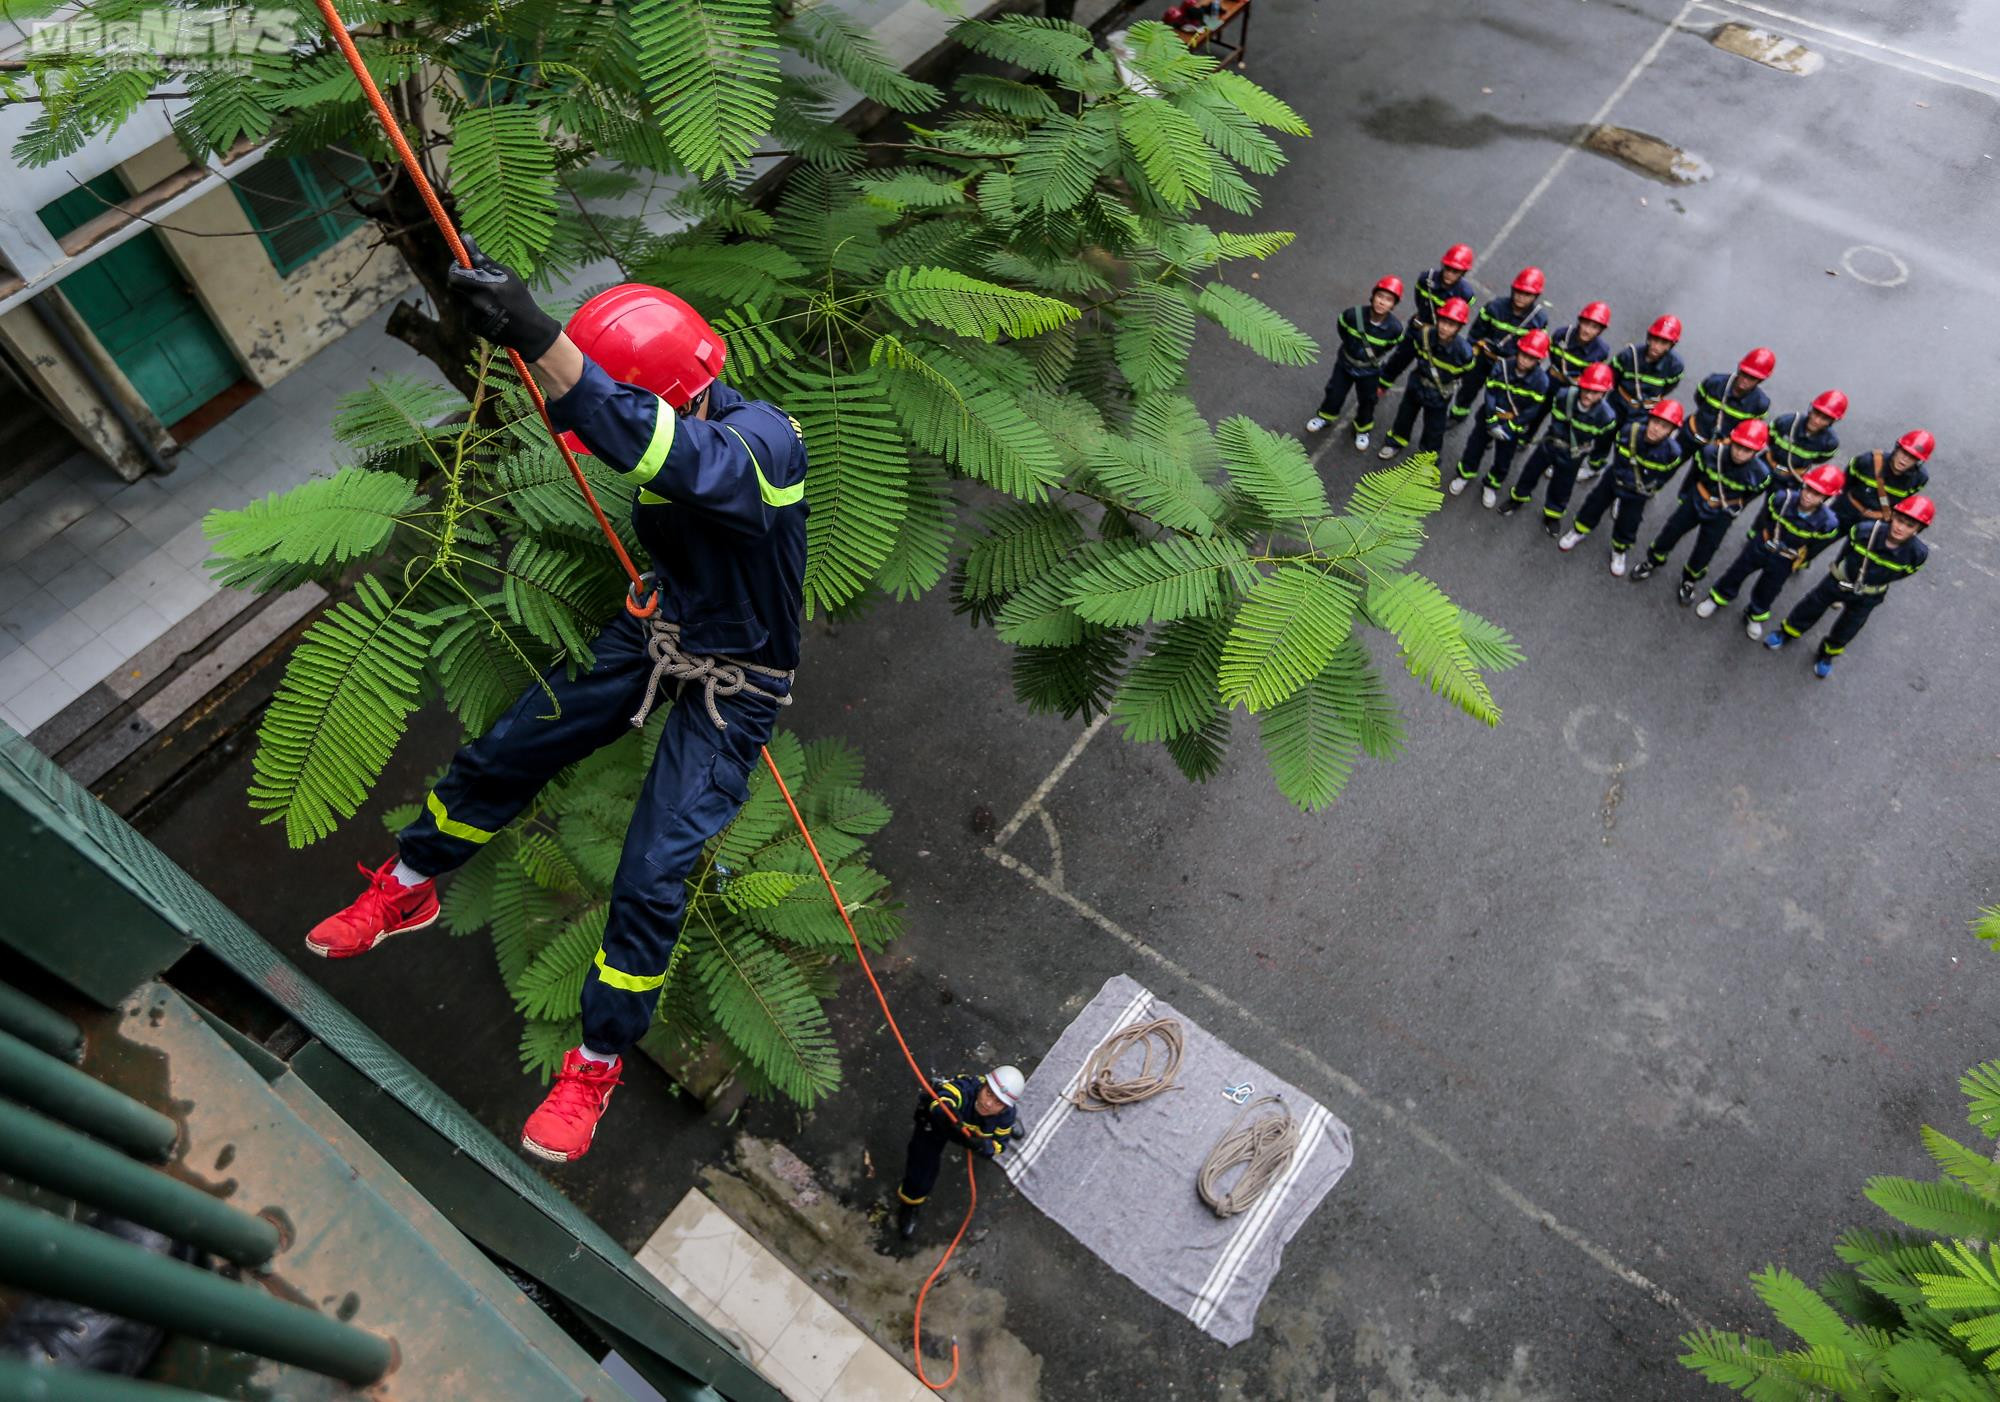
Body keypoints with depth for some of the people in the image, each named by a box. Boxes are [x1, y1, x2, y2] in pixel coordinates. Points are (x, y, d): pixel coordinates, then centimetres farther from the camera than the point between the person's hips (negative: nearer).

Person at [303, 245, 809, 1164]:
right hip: (655, 631, 7)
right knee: (499, 757, 7)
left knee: (653, 877, -12)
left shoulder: (763, 442, -32)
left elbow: (660, 454, -55)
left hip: (733, 685, -7)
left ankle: (597, 1062, 11)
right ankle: (405, 891, 36)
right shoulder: (668, 431, -7)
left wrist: (540, 339, -64)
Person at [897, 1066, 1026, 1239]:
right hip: (935, 1121, -3)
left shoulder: (1005, 1116, -31)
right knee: (922, 1174, -10)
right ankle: (909, 1206, 22)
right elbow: (940, 1103, -64)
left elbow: (999, 1144, -17)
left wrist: (983, 1146, -38)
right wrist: (947, 1115, -85)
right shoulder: (964, 1087, -46)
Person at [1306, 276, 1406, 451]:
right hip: (1345, 363, 1)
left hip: (1370, 371, -1)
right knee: (1335, 393, 20)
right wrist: (1350, 345, 4)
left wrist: (1378, 357, 2)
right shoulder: (1353, 314, -31)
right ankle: (1325, 417, 50)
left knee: (1367, 402, 18)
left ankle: (1362, 429, 46)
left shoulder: (1395, 328, -31)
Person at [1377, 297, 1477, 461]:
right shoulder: (1423, 335, -30)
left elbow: (1467, 373, -12)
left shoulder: (1464, 353, -35)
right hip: (1416, 385, 2)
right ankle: (1396, 441, 57)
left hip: (1439, 396, -2)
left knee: (1434, 429, 16)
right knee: (1404, 416, 26)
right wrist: (1385, 380, -4)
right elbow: (1401, 358, -15)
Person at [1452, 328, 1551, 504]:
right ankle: (1464, 475, 41)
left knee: (1503, 460, 13)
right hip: (1490, 417, 1)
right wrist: (1492, 422, -20)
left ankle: (1491, 486, 37)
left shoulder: (1541, 381, -22)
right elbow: (1490, 394, -16)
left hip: (1514, 424, -1)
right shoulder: (1501, 367, -20)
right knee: (1474, 447, 16)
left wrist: (1509, 427, -20)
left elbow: (1532, 410, -17)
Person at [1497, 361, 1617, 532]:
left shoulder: (1606, 417, -29)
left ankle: (1553, 515, 43)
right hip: (1549, 445, 1)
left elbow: (1603, 445, -10)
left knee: (1561, 489, 16)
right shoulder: (1564, 397, -27)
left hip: (1571, 457, -1)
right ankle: (1518, 498, 46)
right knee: (1530, 473, 19)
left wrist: (1594, 466, 3)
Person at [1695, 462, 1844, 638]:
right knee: (1736, 573, 20)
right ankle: (1719, 597, 47)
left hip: (1784, 562, -1)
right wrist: (1755, 535, 8)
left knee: (1766, 592, 20)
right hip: (1760, 545, 1)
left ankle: (1755, 616, 48)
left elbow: (1814, 548, -9)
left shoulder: (1827, 523, -30)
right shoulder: (1783, 498, -29)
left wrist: (1799, 563, 5)